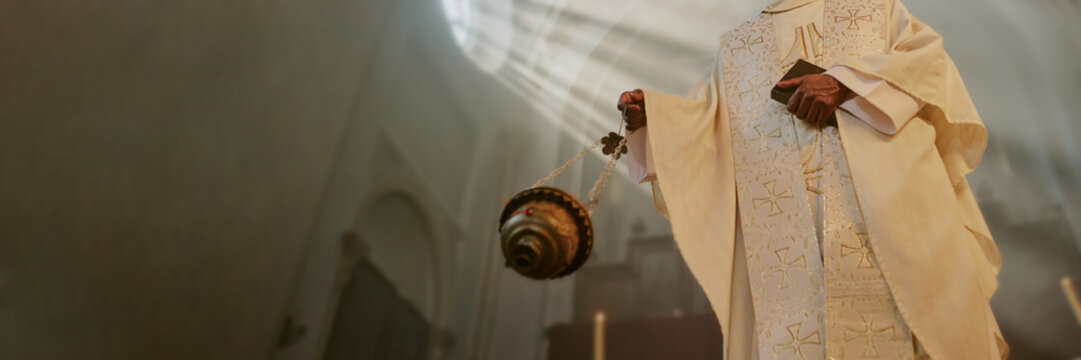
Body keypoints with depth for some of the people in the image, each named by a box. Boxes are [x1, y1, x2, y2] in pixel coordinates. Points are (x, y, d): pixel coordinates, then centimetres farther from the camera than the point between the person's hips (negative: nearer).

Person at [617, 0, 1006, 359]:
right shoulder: (736, 47, 23)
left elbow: (928, 56, 3)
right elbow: (701, 121, 13)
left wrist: (845, 82, -12)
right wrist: (649, 114, -6)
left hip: (887, 200, -1)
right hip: (785, 221, 1)